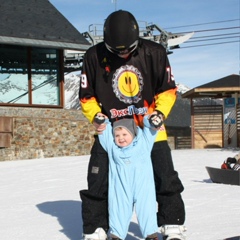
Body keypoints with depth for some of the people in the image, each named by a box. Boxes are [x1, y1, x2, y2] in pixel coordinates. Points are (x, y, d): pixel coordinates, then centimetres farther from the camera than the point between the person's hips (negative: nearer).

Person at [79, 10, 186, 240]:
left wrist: (160, 112, -14)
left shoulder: (154, 53, -11)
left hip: (149, 126, 0)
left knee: (166, 178, 1)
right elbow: (86, 95, 1)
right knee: (97, 183, 0)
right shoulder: (94, 56, -11)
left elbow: (168, 88, 1)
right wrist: (96, 116, -15)